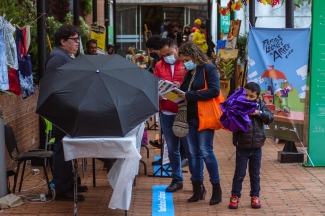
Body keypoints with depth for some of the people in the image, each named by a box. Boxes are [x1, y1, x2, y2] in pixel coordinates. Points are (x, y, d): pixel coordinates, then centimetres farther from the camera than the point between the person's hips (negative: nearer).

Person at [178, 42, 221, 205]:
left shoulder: (209, 69, -8)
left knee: (206, 152, -7)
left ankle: (216, 188, 3)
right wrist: (180, 94, -5)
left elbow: (214, 90, -19)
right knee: (193, 153, 7)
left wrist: (190, 95, -20)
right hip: (191, 117, 8)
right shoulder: (189, 73, 15)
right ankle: (198, 188, 14)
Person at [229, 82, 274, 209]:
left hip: (256, 147, 2)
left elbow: (270, 118, -6)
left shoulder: (261, 105, 1)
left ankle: (255, 196, 26)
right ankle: (235, 196, 18)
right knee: (239, 173, 6)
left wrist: (259, 113, -19)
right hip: (242, 147, -2)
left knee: (255, 174, 14)